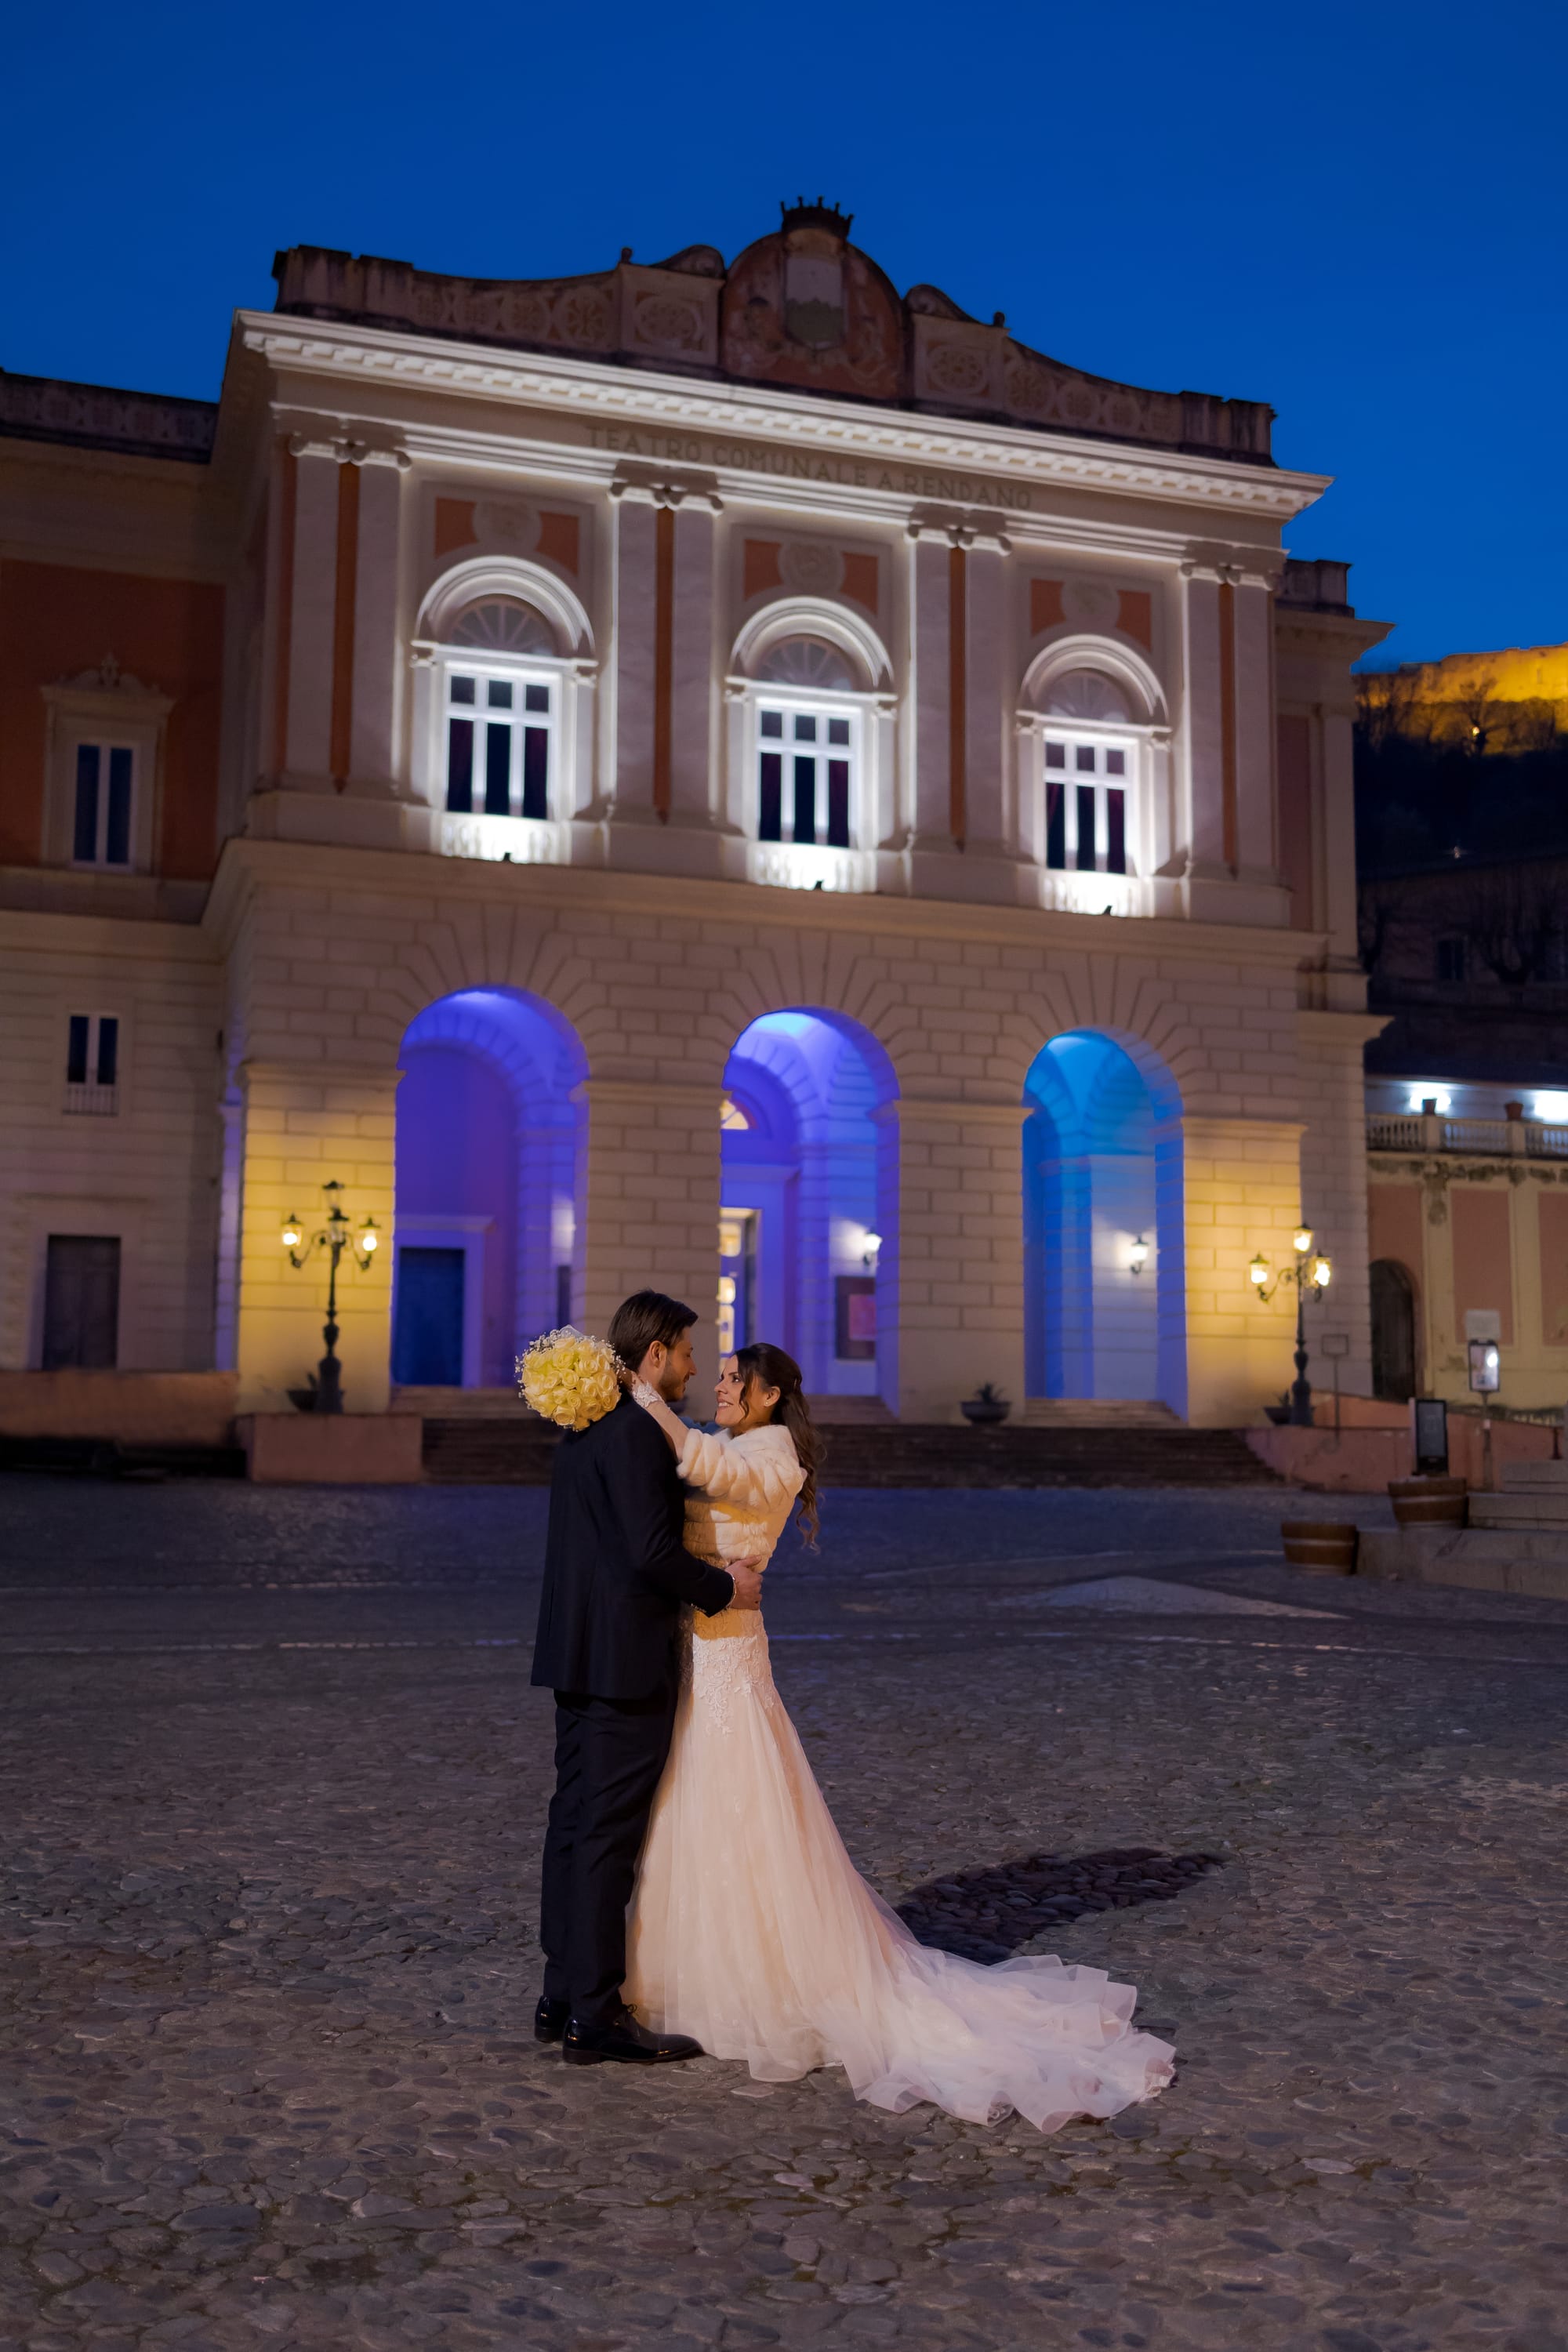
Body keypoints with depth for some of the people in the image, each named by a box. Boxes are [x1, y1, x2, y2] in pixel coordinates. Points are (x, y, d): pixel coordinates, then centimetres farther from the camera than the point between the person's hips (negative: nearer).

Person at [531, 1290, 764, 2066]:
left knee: (575, 1824, 13)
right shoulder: (635, 1430, -17)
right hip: (626, 1661, -10)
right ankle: (595, 2017, 3)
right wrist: (723, 1587, -7)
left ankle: (563, 1998, 21)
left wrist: (708, 1572, 16)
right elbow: (652, 1551, -23)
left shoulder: (584, 1426, 14)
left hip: (577, 1655, 10)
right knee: (608, 1836, -4)